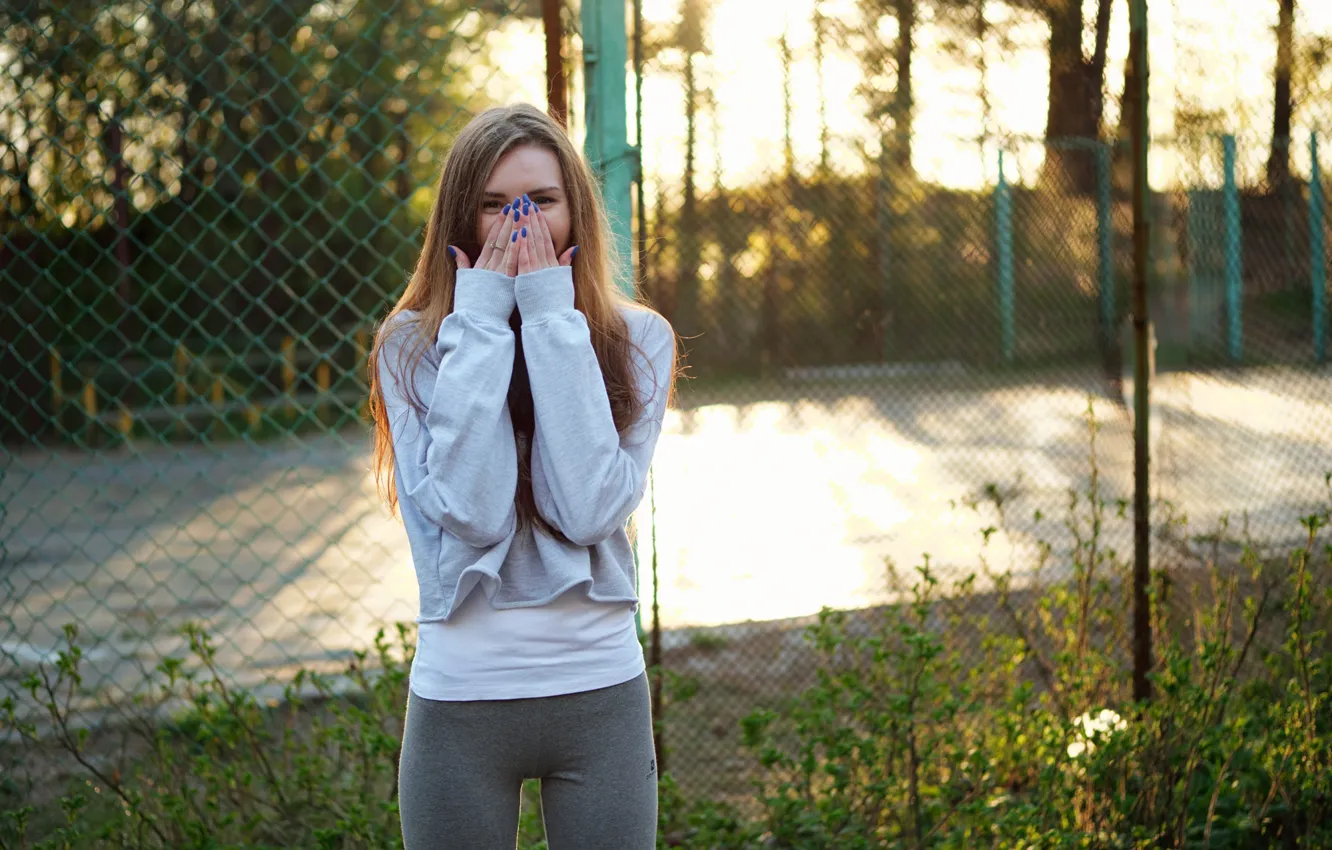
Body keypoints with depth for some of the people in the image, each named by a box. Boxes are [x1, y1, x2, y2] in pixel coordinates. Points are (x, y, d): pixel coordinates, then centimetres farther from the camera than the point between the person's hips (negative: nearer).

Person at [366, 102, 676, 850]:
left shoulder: (638, 341, 0)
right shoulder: (411, 348, -3)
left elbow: (590, 509, -15)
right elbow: (470, 513, -17)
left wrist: (552, 320, -13)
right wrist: (481, 325, -14)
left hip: (601, 693, 1)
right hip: (461, 697, -1)